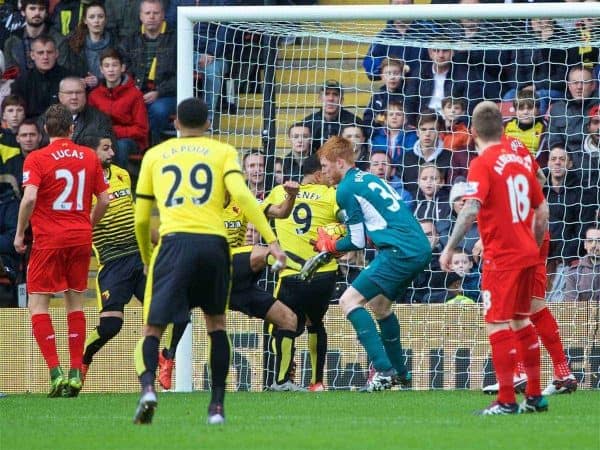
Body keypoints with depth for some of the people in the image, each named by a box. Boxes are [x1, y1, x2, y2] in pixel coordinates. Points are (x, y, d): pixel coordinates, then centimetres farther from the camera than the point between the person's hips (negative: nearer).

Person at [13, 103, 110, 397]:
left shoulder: (36, 159, -7)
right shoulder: (89, 157, 6)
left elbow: (30, 198, -19)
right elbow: (104, 200, 9)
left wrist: (19, 233, -6)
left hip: (49, 240, -4)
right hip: (80, 239, 4)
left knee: (37, 304, 1)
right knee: (75, 303, 14)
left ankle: (55, 371, -13)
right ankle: (75, 372, 10)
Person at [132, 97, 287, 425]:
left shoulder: (155, 155, 18)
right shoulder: (222, 152, 14)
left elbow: (141, 217, 18)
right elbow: (241, 194, -4)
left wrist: (146, 257, 33)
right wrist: (271, 241, -6)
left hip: (175, 241, -1)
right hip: (214, 242, 1)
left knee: (153, 327, 2)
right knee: (216, 322, 21)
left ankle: (147, 387, -27)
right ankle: (217, 406, 13)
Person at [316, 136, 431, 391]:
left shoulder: (346, 189, -6)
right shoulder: (369, 178, 21)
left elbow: (358, 241, -2)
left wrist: (329, 246, 17)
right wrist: (337, 244, 23)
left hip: (401, 252, -10)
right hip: (420, 248, 10)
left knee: (349, 301, -8)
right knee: (379, 304, 27)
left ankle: (383, 371, -17)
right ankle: (400, 374, 35)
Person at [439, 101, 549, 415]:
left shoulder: (482, 164, -11)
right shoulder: (520, 159, 10)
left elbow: (471, 209, -23)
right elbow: (542, 211, 13)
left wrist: (450, 247, -19)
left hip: (501, 256, -7)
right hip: (527, 254, 7)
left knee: (497, 324, -5)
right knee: (521, 321, 16)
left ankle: (506, 400, -9)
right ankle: (535, 396, 19)